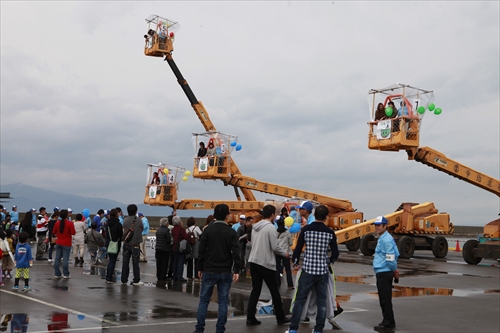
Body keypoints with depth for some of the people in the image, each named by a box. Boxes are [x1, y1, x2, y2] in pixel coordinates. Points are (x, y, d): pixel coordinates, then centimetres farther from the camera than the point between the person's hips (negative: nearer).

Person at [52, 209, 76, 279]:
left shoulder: (57, 223, 1)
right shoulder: (70, 223, -13)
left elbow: (53, 232, 7)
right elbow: (73, 233, -13)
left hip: (58, 243, 4)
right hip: (66, 244, -4)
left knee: (57, 258, 8)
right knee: (65, 259, -1)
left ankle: (57, 274, 11)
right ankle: (65, 274, 2)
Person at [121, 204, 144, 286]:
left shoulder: (125, 220, -2)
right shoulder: (138, 221, -10)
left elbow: (124, 229, 5)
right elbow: (142, 228, 3)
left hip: (126, 244, 3)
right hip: (135, 245, -3)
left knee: (125, 262, 9)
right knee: (135, 263, 3)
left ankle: (124, 280, 13)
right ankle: (136, 280, 7)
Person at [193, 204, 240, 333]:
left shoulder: (208, 230, 0)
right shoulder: (231, 232, -1)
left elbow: (202, 251, 1)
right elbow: (235, 253, -7)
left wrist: (201, 268, 9)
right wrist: (236, 271, -5)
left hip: (209, 270, 1)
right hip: (225, 272, 0)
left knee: (204, 300, 7)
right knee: (223, 301, 5)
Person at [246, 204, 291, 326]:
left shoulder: (255, 226, 9)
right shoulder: (271, 227, -14)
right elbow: (274, 247, -15)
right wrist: (285, 253, 3)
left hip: (254, 261, 7)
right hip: (267, 264, -7)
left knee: (255, 290, 9)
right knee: (274, 291, 6)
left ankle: (250, 318, 5)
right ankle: (281, 318, 17)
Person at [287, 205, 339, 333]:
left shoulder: (306, 229, -6)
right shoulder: (330, 232, -2)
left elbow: (298, 248, -3)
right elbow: (335, 253, 2)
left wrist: (295, 262, 15)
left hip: (308, 269, -1)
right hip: (323, 271, 1)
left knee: (300, 299, 6)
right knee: (321, 301, 10)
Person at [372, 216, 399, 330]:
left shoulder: (386, 239, -17)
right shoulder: (382, 238, 14)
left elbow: (391, 257, -21)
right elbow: (396, 254, 20)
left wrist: (394, 269, -7)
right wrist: (394, 269, 17)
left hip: (384, 273, -10)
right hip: (382, 272, 10)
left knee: (385, 299, -4)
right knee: (384, 299, 15)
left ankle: (388, 323, 2)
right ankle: (388, 321, 23)